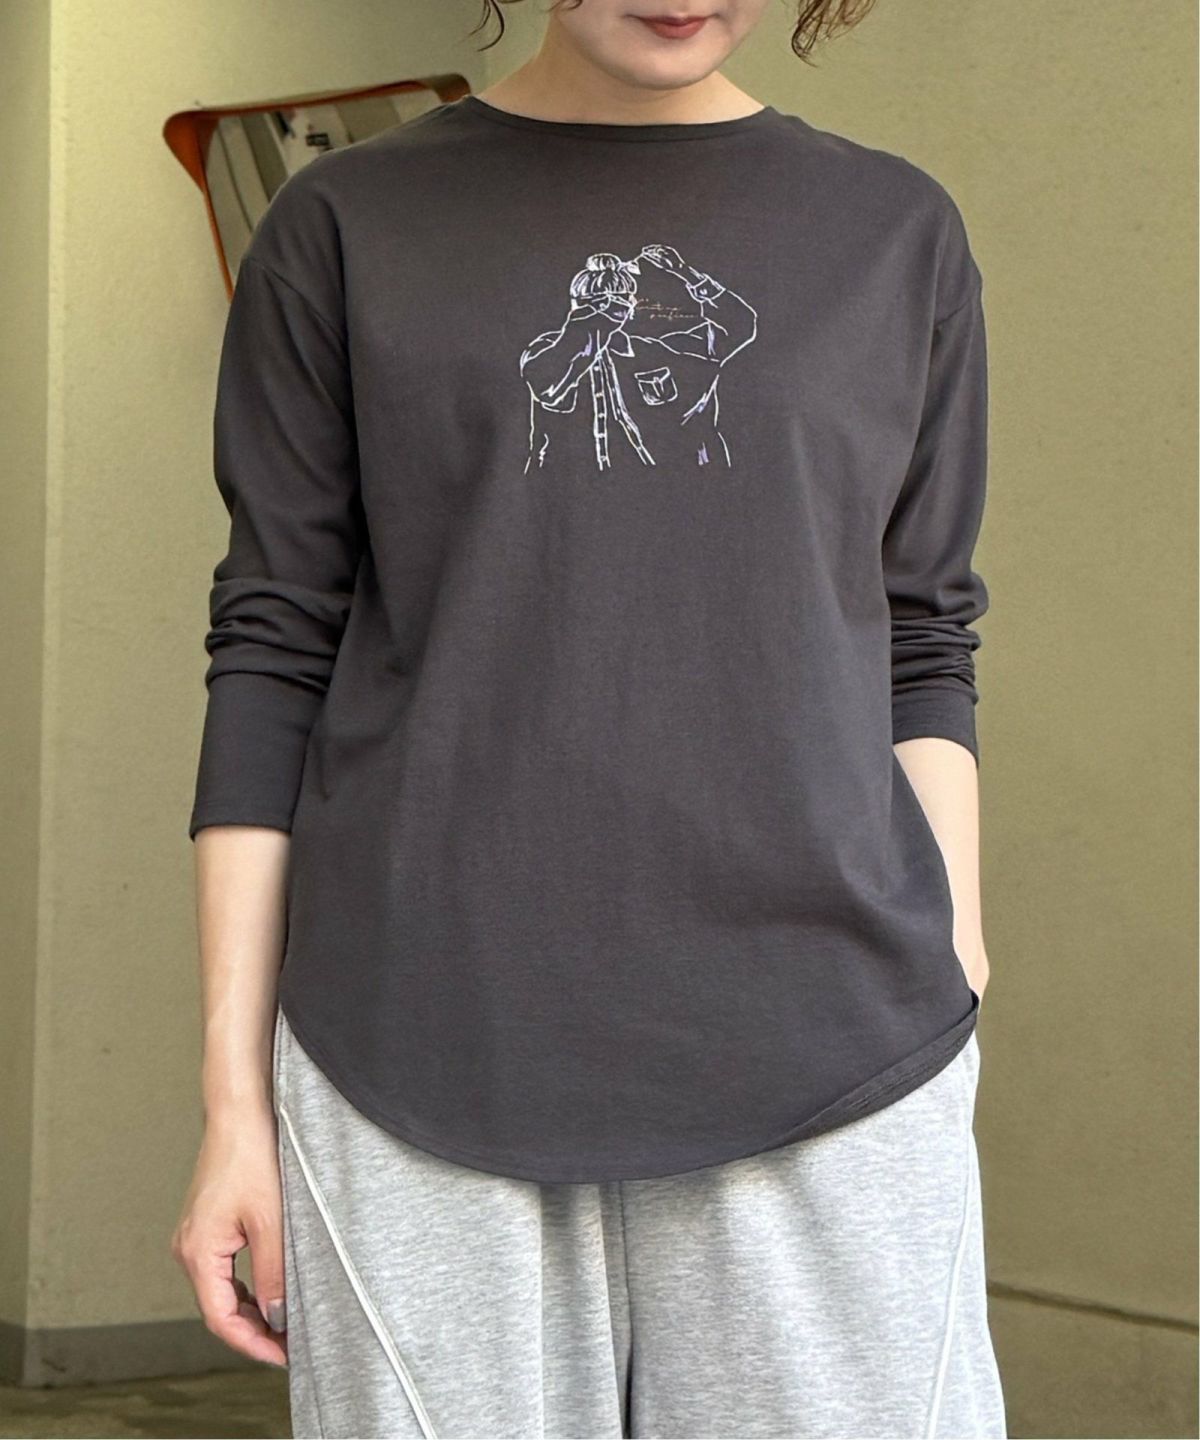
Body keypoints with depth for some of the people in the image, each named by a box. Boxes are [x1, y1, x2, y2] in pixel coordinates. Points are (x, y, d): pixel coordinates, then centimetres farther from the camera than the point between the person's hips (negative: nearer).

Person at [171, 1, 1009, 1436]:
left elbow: (920, 656, 12)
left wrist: (957, 990, 3)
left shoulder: (895, 235, 11)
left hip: (822, 1083, 1)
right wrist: (235, 1099, 2)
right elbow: (274, 655, 6)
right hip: (423, 1084, -1)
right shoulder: (350, 228, 7)